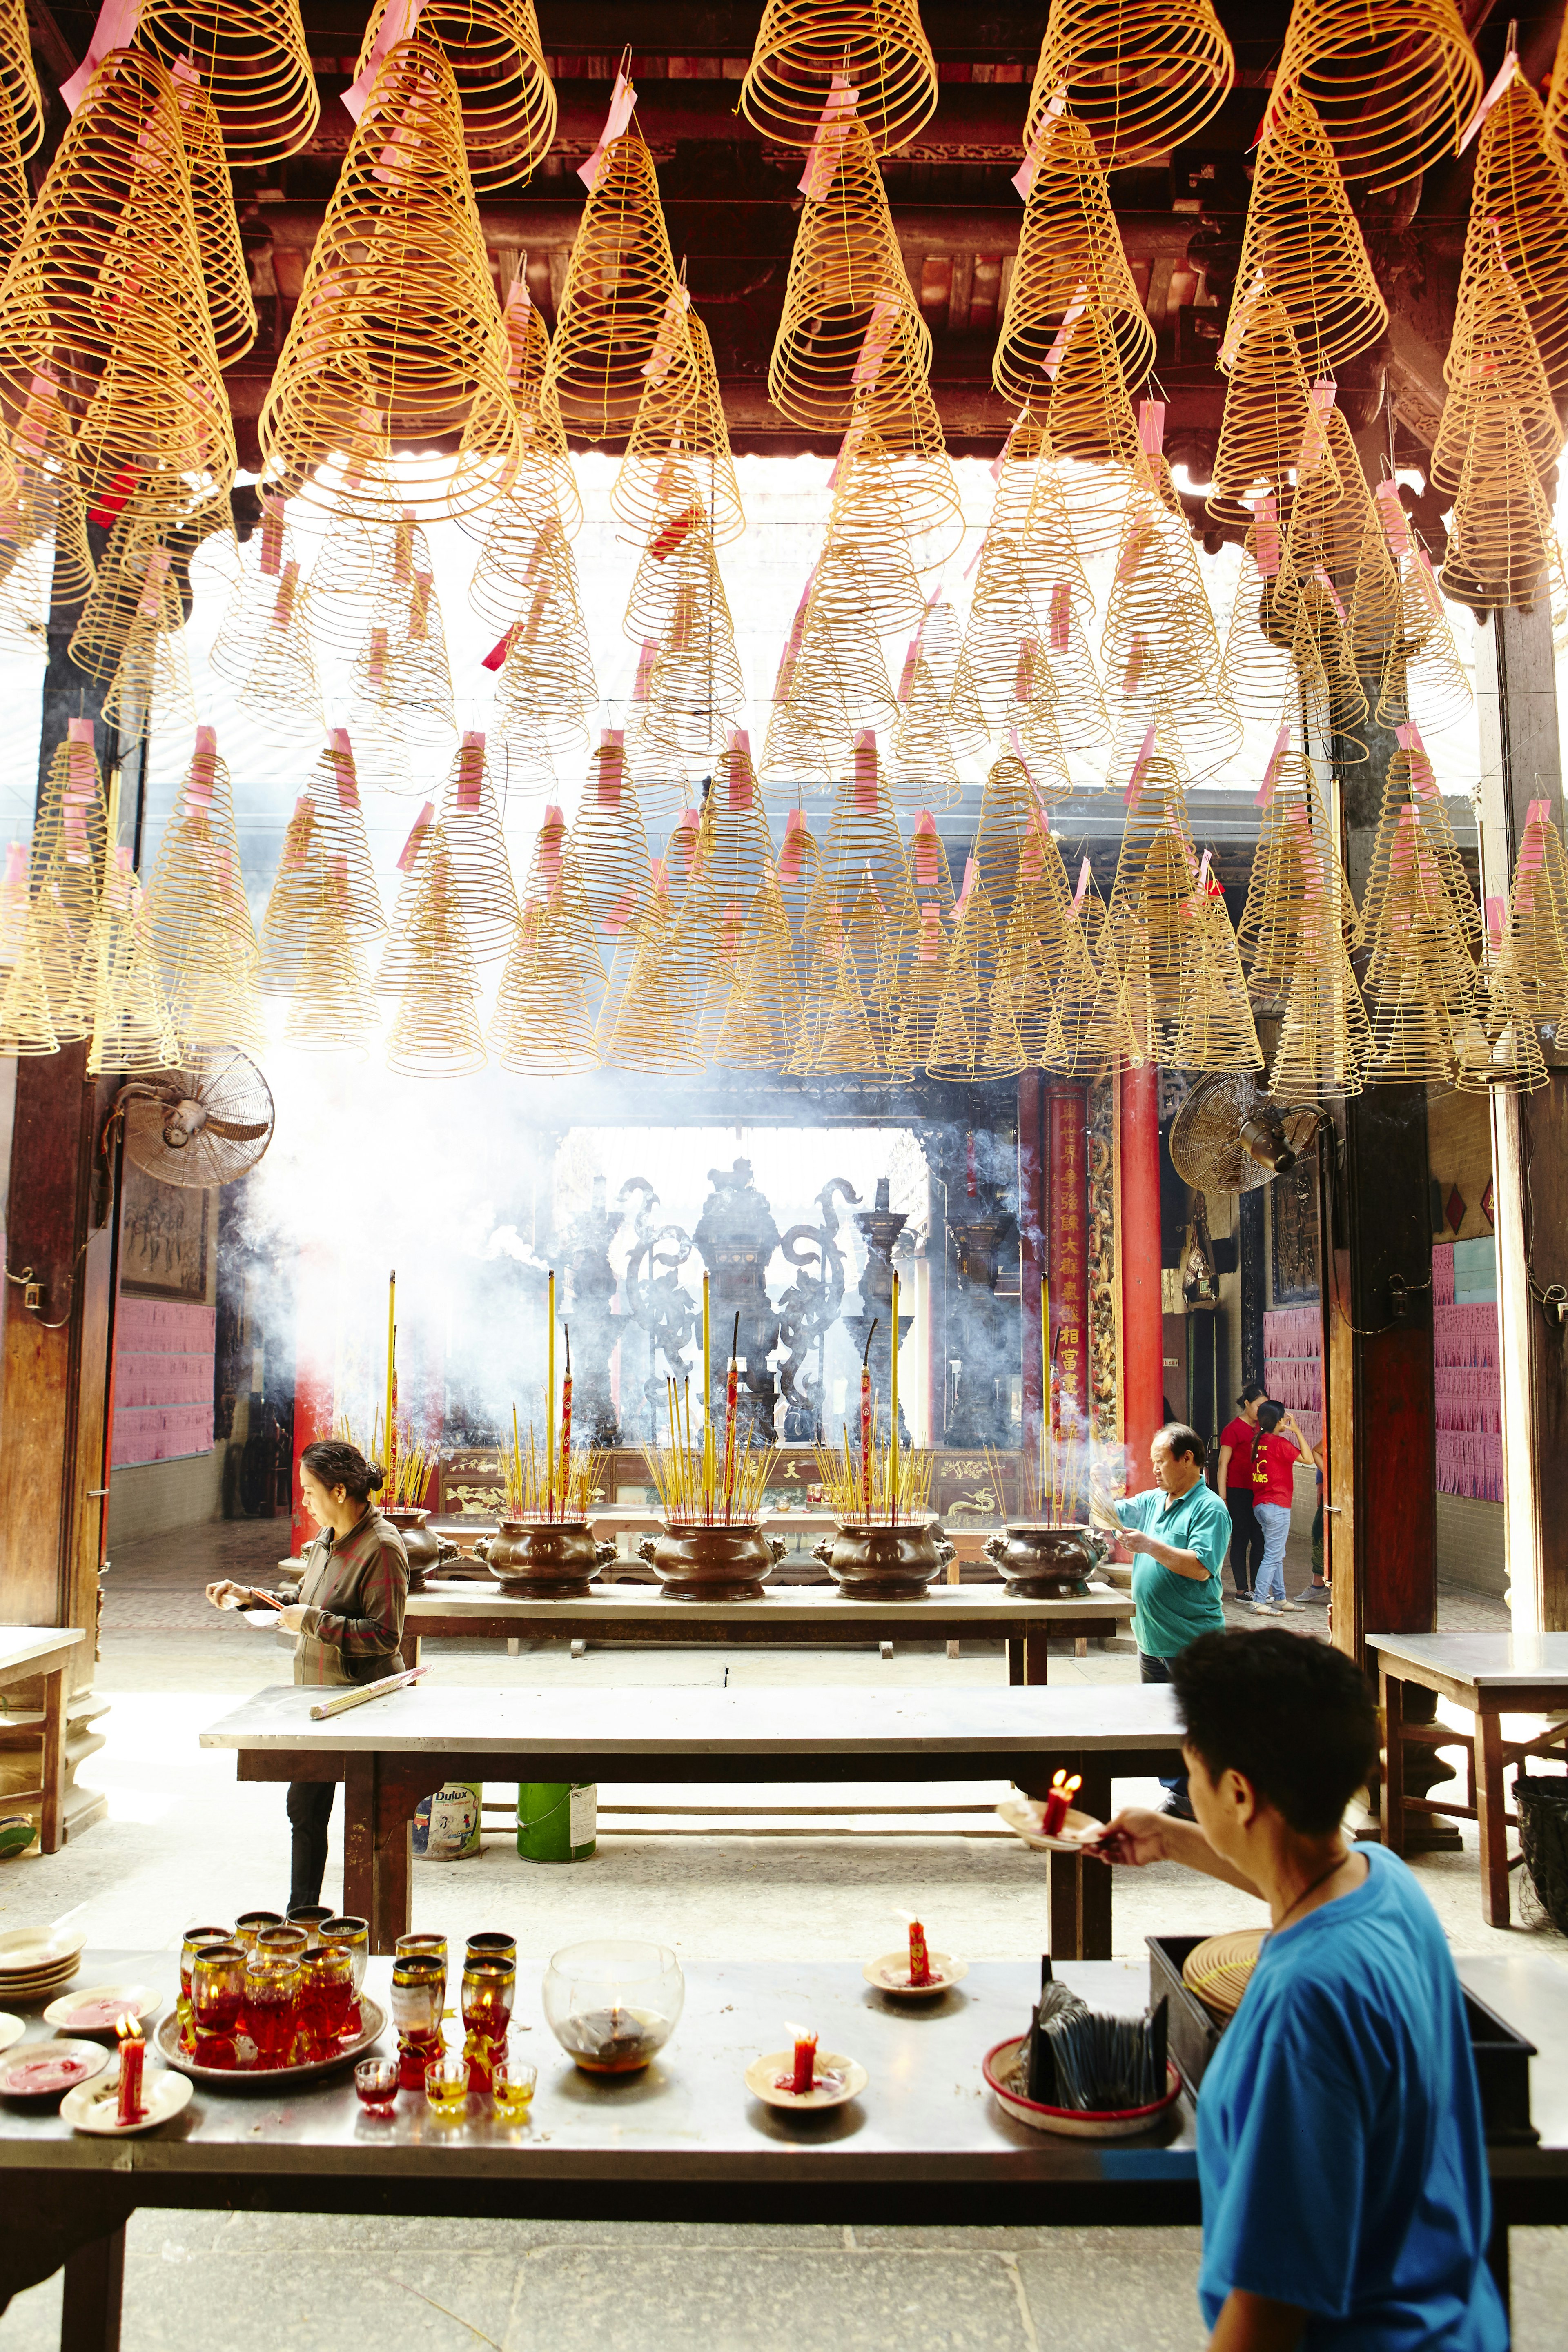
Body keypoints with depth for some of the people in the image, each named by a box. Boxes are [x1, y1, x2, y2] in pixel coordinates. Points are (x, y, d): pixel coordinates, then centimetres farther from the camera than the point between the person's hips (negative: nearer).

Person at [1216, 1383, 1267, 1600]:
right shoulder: (1233, 1429, -8)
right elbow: (1223, 1465, -9)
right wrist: (1223, 1499, -12)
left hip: (1258, 1492, 6)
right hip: (1238, 1491, -6)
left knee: (1260, 1539, 6)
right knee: (1241, 1540, 0)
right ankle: (1242, 1590, 7)